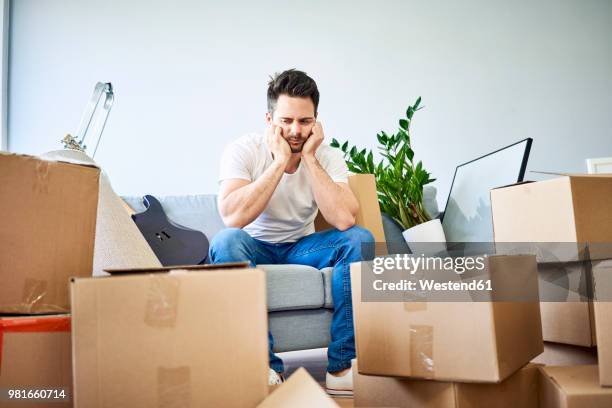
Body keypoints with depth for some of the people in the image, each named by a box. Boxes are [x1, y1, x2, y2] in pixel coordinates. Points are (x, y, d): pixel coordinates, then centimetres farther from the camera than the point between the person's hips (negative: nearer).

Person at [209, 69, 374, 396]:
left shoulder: (328, 156, -9)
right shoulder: (242, 151, -16)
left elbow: (343, 220, -26)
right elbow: (232, 218, -33)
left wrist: (309, 158, -26)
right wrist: (280, 160, -30)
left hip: (302, 247, 2)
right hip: (256, 248, -2)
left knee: (359, 239, -24)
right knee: (226, 241, -35)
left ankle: (341, 368, -20)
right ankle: (265, 368, -29)